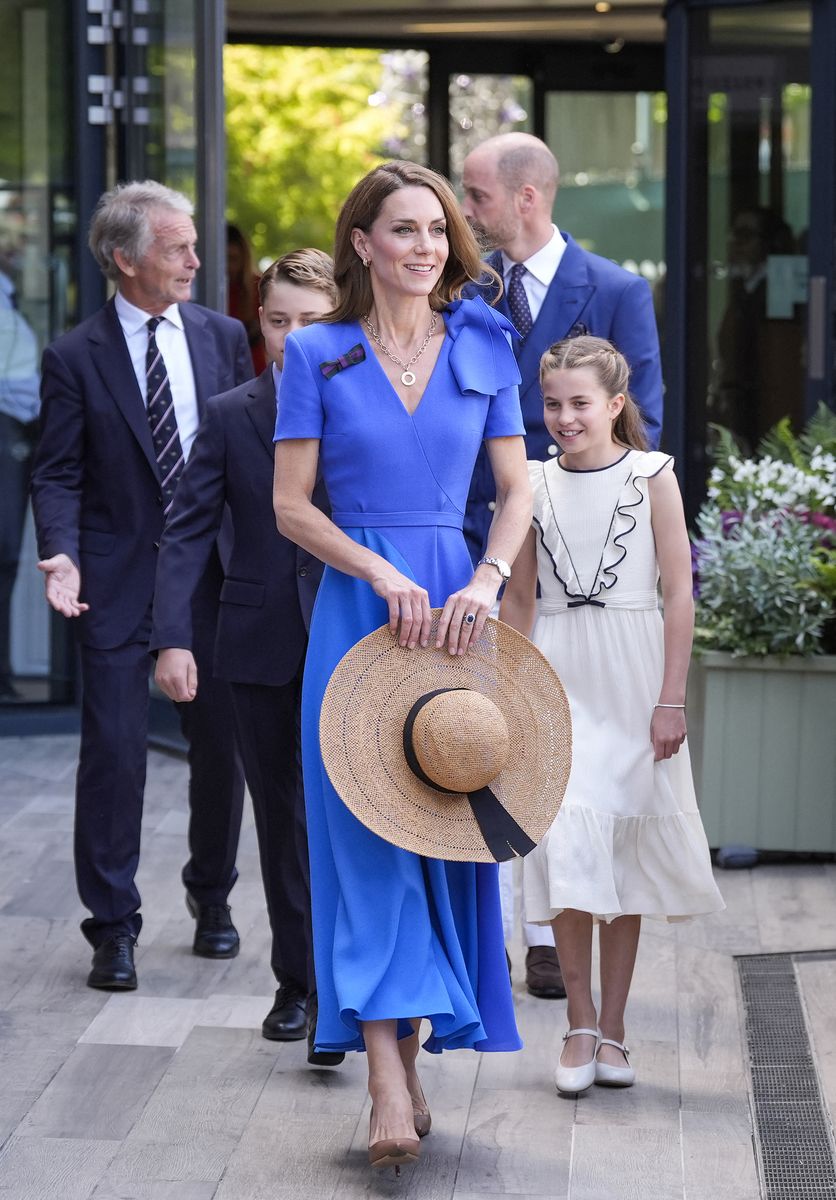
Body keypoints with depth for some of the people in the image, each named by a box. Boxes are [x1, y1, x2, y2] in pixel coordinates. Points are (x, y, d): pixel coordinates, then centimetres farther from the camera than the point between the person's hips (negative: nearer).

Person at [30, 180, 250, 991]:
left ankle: (211, 896, 30)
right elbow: (58, 474, -5)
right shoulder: (75, 358, -4)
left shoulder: (222, 337, 6)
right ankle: (113, 925, 7)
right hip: (118, 581, -3)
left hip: (214, 570, 3)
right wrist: (61, 554, -21)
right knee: (114, 750, -3)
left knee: (222, 744, 10)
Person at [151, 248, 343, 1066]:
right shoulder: (229, 417, 5)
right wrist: (172, 637, -12)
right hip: (260, 646, 3)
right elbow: (188, 532, 0)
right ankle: (298, 984, 21)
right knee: (281, 821, 11)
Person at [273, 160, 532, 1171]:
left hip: (455, 604, 3)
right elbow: (290, 506, -2)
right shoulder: (317, 354, 1)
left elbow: (517, 489, 7)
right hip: (357, 606, -2)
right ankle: (388, 1083, -14)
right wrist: (385, 575, -14)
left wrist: (487, 581, -11)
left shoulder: (484, 348, 7)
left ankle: (412, 1055, 16)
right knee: (366, 823, -8)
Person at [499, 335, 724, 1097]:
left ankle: (613, 1024, 13)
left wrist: (671, 700, -9)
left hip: (631, 678, -1)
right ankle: (581, 1022, 1)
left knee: (624, 850, 5)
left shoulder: (652, 477, -3)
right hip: (557, 677, 1)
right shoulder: (535, 484, 5)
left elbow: (679, 594, -4)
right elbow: (518, 599, 12)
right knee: (567, 845, -8)